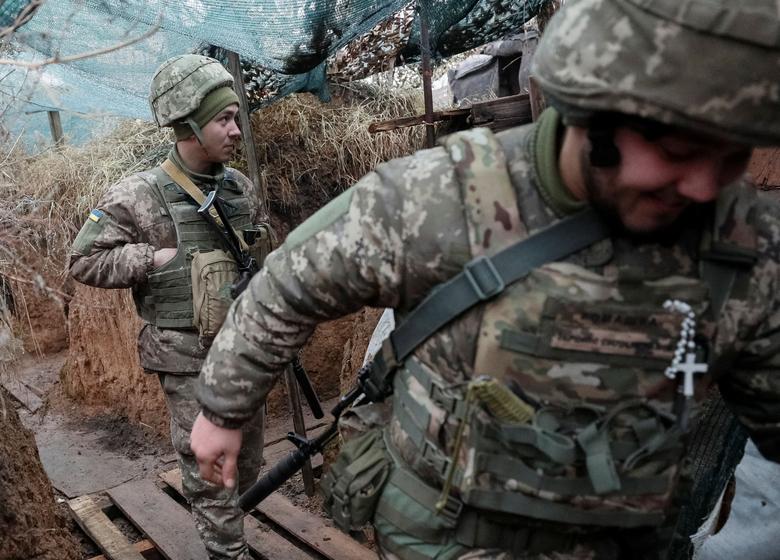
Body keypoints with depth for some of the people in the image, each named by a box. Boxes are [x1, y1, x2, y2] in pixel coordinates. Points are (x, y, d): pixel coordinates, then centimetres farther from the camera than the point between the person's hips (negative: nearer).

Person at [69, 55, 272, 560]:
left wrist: (253, 246, 3)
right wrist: (156, 258, -17)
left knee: (248, 458, 20)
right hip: (189, 357, -6)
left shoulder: (241, 186, 3)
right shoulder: (138, 196, -13)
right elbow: (84, 261, -9)